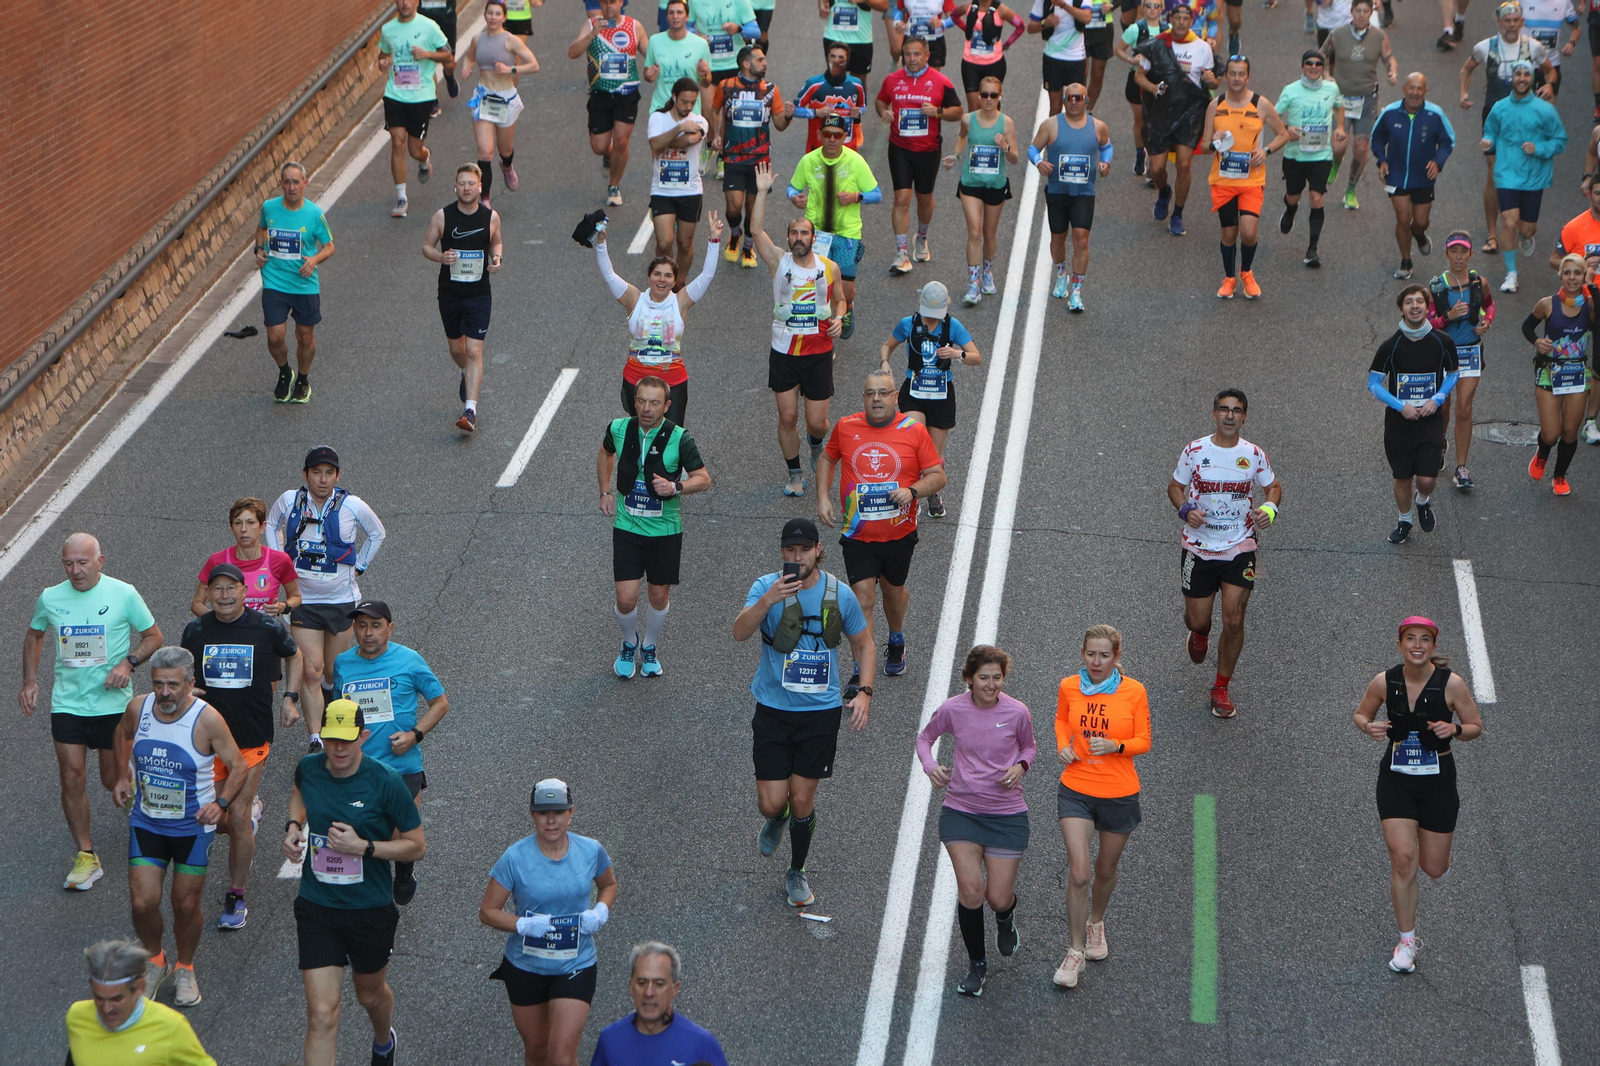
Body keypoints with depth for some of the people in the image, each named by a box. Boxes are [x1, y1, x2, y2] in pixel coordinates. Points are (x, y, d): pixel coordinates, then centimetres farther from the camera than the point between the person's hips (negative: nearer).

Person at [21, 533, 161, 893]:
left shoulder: (123, 594, -8)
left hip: (112, 703, -2)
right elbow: (34, 636, 18)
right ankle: (86, 857, 8)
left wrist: (129, 662, -16)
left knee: (113, 780, 5)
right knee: (72, 779, -3)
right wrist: (30, 681, 8)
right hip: (66, 703, 2)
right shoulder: (50, 598, -1)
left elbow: (153, 636, 1)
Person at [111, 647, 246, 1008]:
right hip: (146, 823, 2)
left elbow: (238, 766, -10)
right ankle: (154, 961, 26)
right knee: (143, 902, -3)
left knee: (186, 905, 6)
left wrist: (221, 803, -23)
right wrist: (122, 777, 11)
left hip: (193, 827, -2)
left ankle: (184, 968, 32)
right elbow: (123, 733, 17)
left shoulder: (207, 719, -20)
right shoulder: (138, 708, -9)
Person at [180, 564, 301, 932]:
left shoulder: (268, 628, -7)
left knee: (238, 817, -7)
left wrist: (290, 697, 2)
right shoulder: (196, 630, -2)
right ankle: (252, 811, 41)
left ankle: (235, 898, 8)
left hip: (252, 739, -2)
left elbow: (293, 656, 13)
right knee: (214, 820, 4)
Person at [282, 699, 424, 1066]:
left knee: (371, 994, 25)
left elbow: (417, 846, -10)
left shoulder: (386, 782, -18)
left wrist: (363, 846, -23)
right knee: (321, 1014, -10)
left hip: (372, 911, -1)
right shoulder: (308, 768, -6)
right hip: (316, 909, 1)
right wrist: (293, 825, 2)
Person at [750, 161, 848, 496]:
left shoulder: (829, 267, 0)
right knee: (787, 418, 2)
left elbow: (839, 299, 15)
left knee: (817, 421, 1)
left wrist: (838, 317, -7)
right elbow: (756, 230, -16)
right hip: (784, 352, 0)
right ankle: (794, 474, 20)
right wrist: (762, 191, -21)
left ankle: (817, 444, 38)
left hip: (819, 353, 0)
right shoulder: (779, 262, -4)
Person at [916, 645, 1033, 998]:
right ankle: (976, 963, 12)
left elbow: (1029, 746, 12)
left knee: (999, 897, 0)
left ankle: (1006, 918, 41)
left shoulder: (1017, 712, -8)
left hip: (1007, 813, 0)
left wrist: (1021, 766, -10)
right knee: (970, 889, -11)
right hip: (960, 810, 0)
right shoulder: (952, 710, -8)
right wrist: (930, 765, -9)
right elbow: (925, 737, 11)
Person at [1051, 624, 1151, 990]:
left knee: (1106, 870, 17)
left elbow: (1143, 741, -2)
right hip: (1076, 791, 0)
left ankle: (1096, 922, 47)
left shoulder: (1134, 692, -9)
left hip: (1119, 793, 0)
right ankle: (1075, 952, 2)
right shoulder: (1069, 687, -4)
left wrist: (1115, 746, -22)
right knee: (1078, 874, -10)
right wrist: (1063, 746, -3)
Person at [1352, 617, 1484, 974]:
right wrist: (1369, 727, -15)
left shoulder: (1450, 683, -13)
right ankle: (1407, 940, 6)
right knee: (1402, 858, -11)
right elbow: (1361, 714, 8)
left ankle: (1440, 858, 48)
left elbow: (1476, 727, -2)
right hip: (1395, 780, 0)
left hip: (1437, 782, 0)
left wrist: (1454, 729, -24)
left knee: (1433, 867, 7)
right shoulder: (1384, 682, -9)